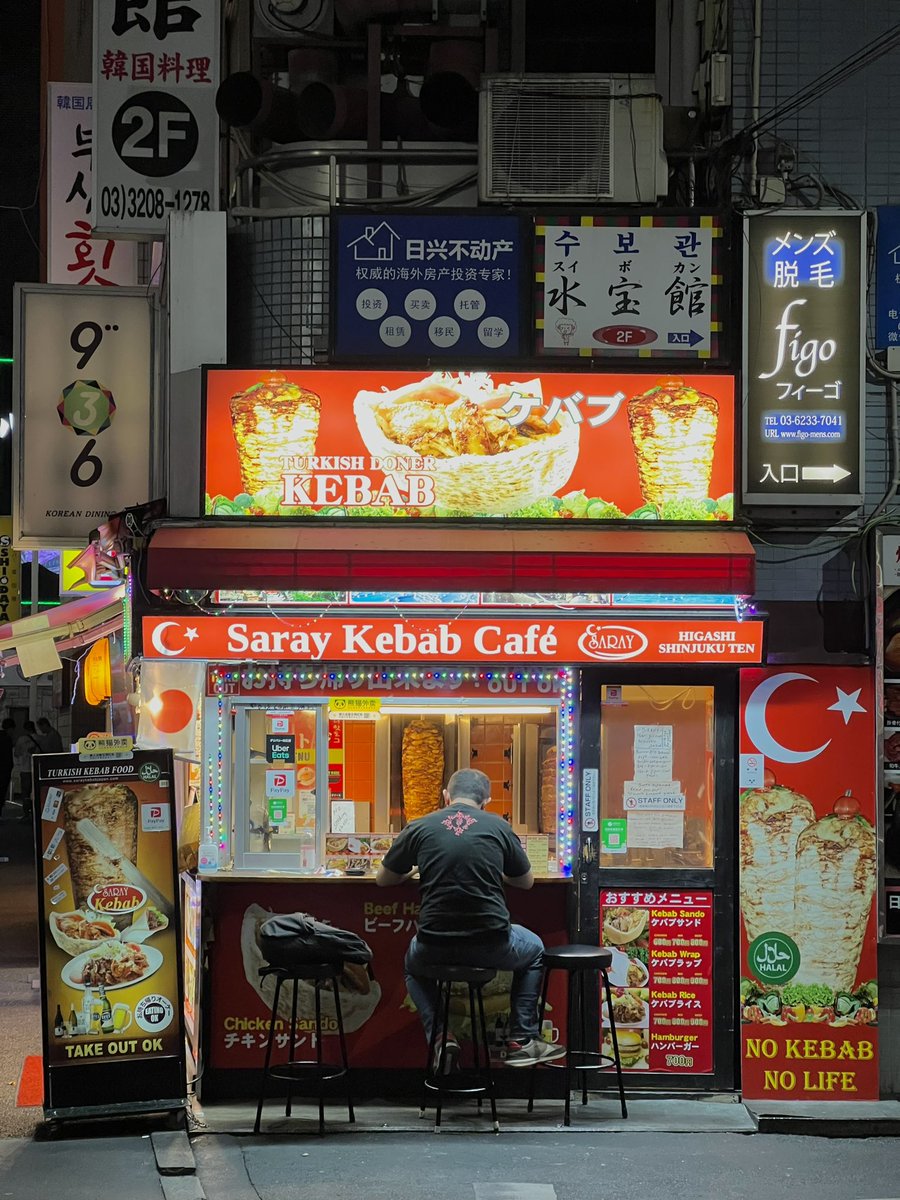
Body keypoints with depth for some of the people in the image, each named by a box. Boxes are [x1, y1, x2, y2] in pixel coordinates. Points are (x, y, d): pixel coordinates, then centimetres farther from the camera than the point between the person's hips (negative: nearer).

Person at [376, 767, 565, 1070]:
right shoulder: (498, 827, 4)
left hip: (435, 948, 1)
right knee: (534, 949, 34)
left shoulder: (419, 828, 3)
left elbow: (383, 880, 16)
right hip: (491, 946, 0)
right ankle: (522, 1040, 26)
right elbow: (526, 882, 18)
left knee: (413, 961, 38)